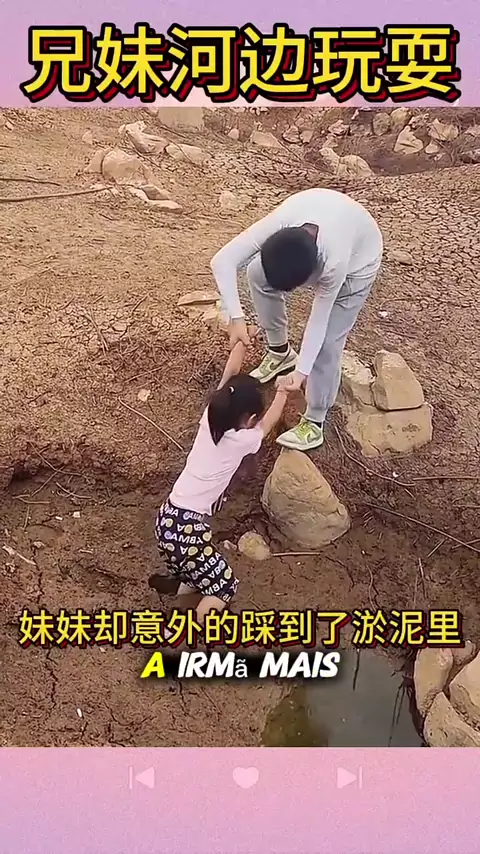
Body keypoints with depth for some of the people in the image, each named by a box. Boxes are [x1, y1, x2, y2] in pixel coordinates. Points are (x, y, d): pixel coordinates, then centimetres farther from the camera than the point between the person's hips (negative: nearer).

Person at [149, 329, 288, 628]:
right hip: (187, 528, -7)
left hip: (169, 518, 7)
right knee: (224, 586, 7)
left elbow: (230, 374, 16)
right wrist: (283, 392, 28)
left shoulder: (210, 417, 3)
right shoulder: (244, 440, -10)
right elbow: (270, 421, 12)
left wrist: (242, 340, 27)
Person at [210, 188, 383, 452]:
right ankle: (280, 351, 18)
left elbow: (319, 319, -31)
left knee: (327, 342, -10)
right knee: (257, 275, -1)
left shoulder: (335, 263, -45)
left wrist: (302, 371, -33)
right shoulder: (280, 222, -39)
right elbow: (222, 261, -36)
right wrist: (236, 317, -42)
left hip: (357, 261, -5)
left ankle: (315, 422, 7)